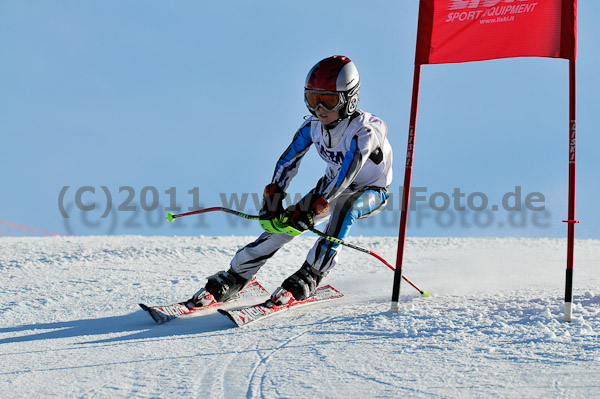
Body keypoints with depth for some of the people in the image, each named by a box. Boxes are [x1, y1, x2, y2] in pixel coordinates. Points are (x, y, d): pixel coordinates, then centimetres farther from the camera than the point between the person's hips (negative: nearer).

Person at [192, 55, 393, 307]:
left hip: (372, 192, -5)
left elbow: (346, 175, -40)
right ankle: (233, 279, -1)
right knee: (281, 222, -12)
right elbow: (288, 162, -12)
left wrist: (309, 212, -46)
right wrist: (272, 199, -27)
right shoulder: (313, 125, -13)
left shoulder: (365, 130, -32)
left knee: (344, 206, -38)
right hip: (333, 186, 5)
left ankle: (308, 279, -33)